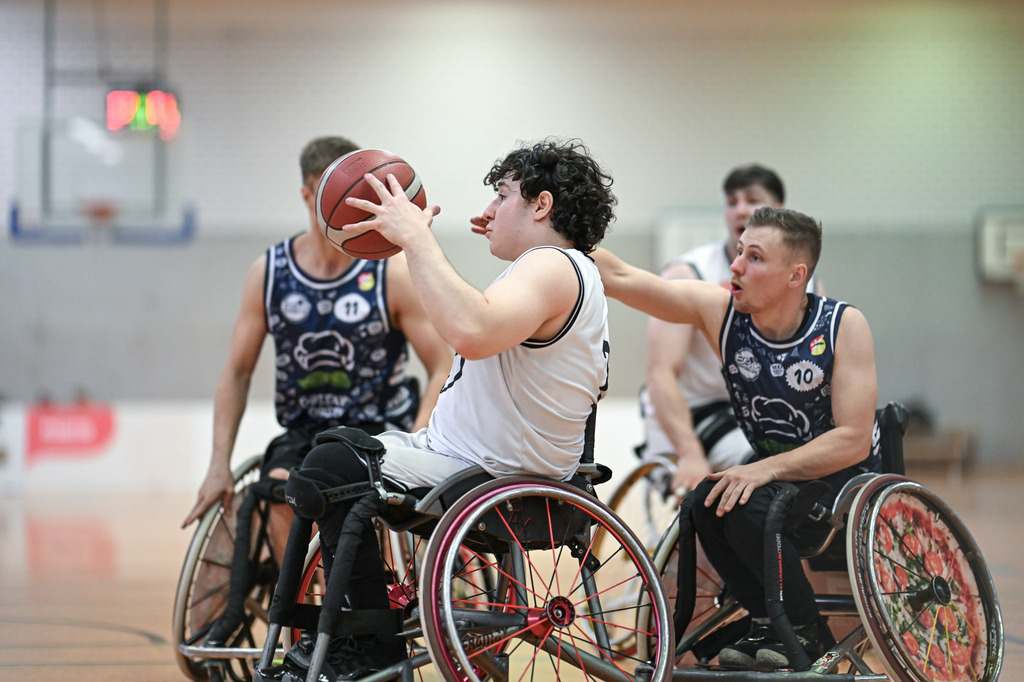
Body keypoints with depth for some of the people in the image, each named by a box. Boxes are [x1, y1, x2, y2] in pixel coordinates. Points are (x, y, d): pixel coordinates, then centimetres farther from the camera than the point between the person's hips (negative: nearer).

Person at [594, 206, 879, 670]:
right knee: (707, 501, -24)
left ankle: (806, 634, -8)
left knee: (746, 505, -29)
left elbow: (853, 440, -21)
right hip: (774, 473, 5)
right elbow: (619, 277, -13)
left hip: (848, 481, -4)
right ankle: (766, 622, -3)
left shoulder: (843, 326, -16)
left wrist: (767, 468, -31)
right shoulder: (719, 310, -8)